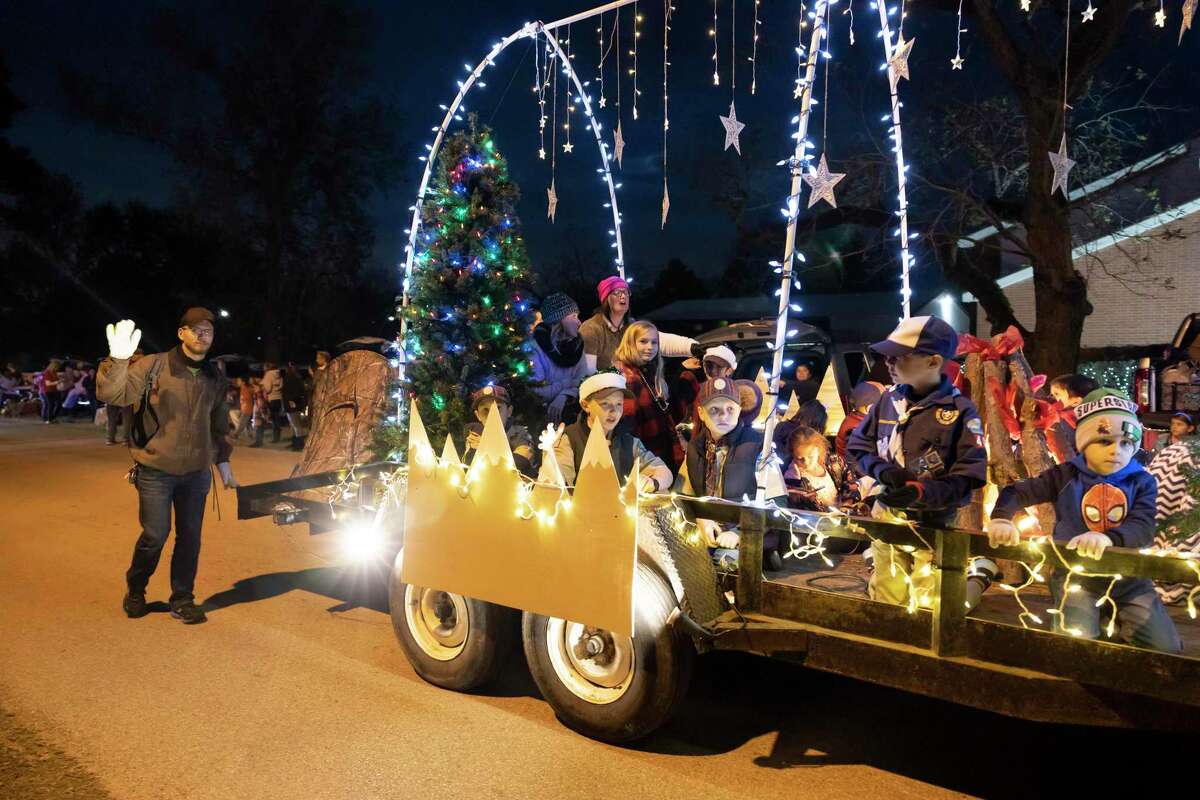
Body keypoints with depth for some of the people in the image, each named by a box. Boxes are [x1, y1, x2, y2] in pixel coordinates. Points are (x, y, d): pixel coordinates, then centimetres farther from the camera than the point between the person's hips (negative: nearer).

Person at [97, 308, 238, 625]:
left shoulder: (215, 378, 7)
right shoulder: (155, 365, -8)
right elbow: (113, 395, -19)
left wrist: (222, 460, 16)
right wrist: (118, 359, -36)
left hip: (196, 472, 4)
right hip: (155, 471, -4)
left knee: (190, 537, 7)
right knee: (155, 535, -1)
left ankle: (182, 600, 22)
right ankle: (135, 591, 26)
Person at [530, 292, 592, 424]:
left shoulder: (577, 342, 6)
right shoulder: (535, 345, -12)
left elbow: (582, 380, 0)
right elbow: (536, 389, -17)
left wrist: (564, 395, -18)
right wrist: (568, 384, -9)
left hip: (566, 403, 6)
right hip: (541, 408, -6)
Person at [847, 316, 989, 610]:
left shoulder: (961, 411, -14)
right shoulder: (889, 399, -3)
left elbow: (969, 478, -15)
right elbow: (857, 445, 4)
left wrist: (921, 492, -29)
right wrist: (882, 470, -15)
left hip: (932, 524, -3)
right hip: (885, 518, 4)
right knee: (886, 604, 15)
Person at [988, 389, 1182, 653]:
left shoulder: (1142, 482, -3)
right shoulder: (1066, 476, -3)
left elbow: (1144, 528, -18)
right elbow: (1017, 492, -2)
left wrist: (1108, 538, -41)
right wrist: (1002, 519, -25)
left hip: (1126, 574, 2)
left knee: (1166, 647, -1)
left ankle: (1118, 622, 26)